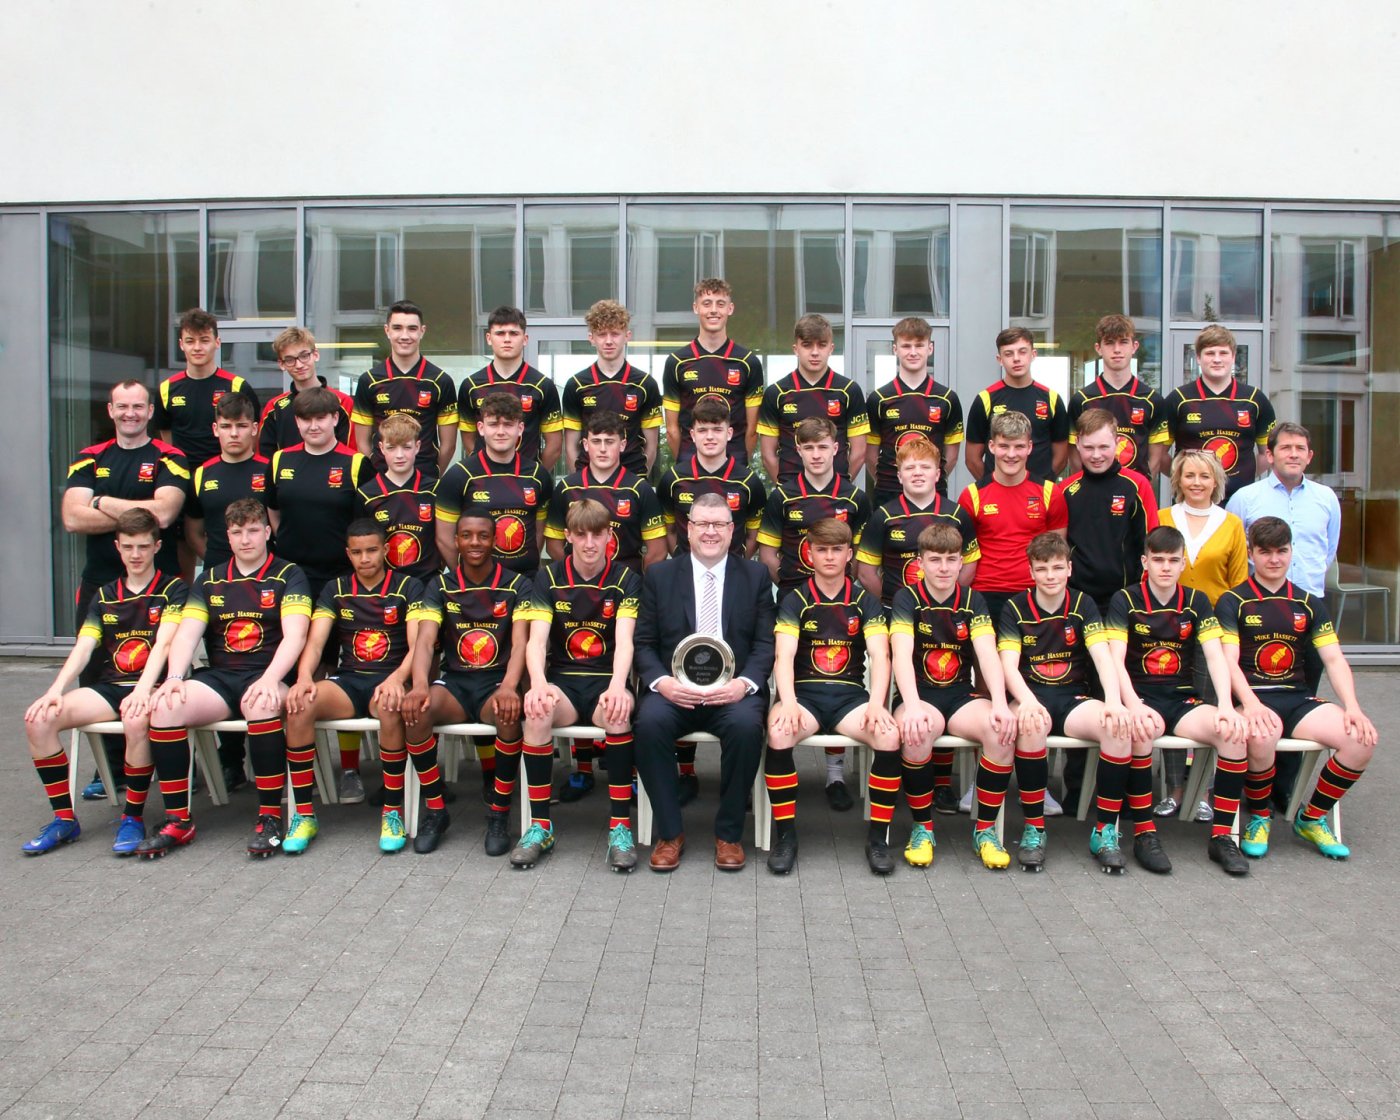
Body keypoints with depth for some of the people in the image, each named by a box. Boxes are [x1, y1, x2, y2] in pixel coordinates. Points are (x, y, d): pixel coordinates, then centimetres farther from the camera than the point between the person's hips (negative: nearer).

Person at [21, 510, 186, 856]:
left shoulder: (173, 588, 4)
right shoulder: (105, 595, 17)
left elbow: (164, 643, -11)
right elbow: (83, 648, 5)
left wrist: (143, 690, -27)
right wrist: (55, 690, -12)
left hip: (152, 686, -5)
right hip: (110, 686, 5)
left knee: (136, 720, -39)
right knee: (38, 719, -19)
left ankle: (133, 817, -18)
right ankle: (64, 818, -7)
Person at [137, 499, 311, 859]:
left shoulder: (288, 576, 5)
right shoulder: (210, 580, 18)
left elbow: (294, 634, -10)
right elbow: (186, 633, 5)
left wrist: (269, 679, -27)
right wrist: (175, 677, -15)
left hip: (265, 678, -4)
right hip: (218, 678, 4)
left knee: (261, 703, -39)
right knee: (164, 706, -25)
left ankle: (270, 818, -26)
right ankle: (178, 821, -14)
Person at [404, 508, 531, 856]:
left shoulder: (517, 585, 2)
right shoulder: (440, 585, 7)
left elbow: (520, 641, -11)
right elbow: (425, 640, -8)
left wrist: (509, 686, -32)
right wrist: (420, 684, -30)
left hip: (498, 681, -2)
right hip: (454, 682, 2)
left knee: (510, 713, -36)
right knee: (416, 709, -31)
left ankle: (499, 815, -18)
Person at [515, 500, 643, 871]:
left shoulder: (626, 579, 1)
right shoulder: (549, 577, 4)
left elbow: (624, 640, -13)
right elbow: (536, 640, -9)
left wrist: (617, 685, -35)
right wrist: (538, 682, -31)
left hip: (606, 680, -1)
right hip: (563, 679, 1)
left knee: (619, 711, -37)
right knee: (537, 710, -34)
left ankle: (620, 826, -26)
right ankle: (540, 825, -20)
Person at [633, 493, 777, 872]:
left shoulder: (756, 575, 11)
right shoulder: (659, 575, 11)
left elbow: (766, 642, 4)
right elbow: (643, 642, 7)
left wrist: (744, 683, -16)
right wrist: (661, 681, -14)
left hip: (734, 690, 0)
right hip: (674, 689, 1)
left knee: (746, 724, -33)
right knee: (649, 722, -31)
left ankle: (729, 833, -12)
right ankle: (670, 832, -13)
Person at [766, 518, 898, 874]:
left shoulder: (865, 601, 9)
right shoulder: (794, 600, 5)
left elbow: (880, 656, -3)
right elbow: (784, 657, -8)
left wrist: (876, 704, -22)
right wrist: (788, 703, -27)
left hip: (850, 695, 1)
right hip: (804, 692, -1)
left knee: (890, 735, -30)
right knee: (778, 732, -34)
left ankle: (878, 836, -13)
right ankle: (785, 834, -18)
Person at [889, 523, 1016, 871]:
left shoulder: (972, 601, 5)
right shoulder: (907, 599, -3)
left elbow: (988, 653, -10)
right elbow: (902, 654, -19)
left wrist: (1000, 705, -27)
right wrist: (912, 706, -36)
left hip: (962, 696, 3)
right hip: (919, 695, -3)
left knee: (1002, 729, -28)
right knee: (917, 730, -37)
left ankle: (985, 829, -10)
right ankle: (922, 827, -15)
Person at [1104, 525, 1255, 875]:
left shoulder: (1196, 602, 9)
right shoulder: (1125, 600, 0)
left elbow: (1215, 656, -3)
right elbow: (1116, 661, -12)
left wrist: (1226, 706, -21)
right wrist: (1134, 706, -30)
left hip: (1183, 698, 3)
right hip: (1139, 694, -3)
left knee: (1236, 731, -25)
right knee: (1140, 729, -38)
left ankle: (1221, 836, -15)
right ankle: (1144, 833, -24)